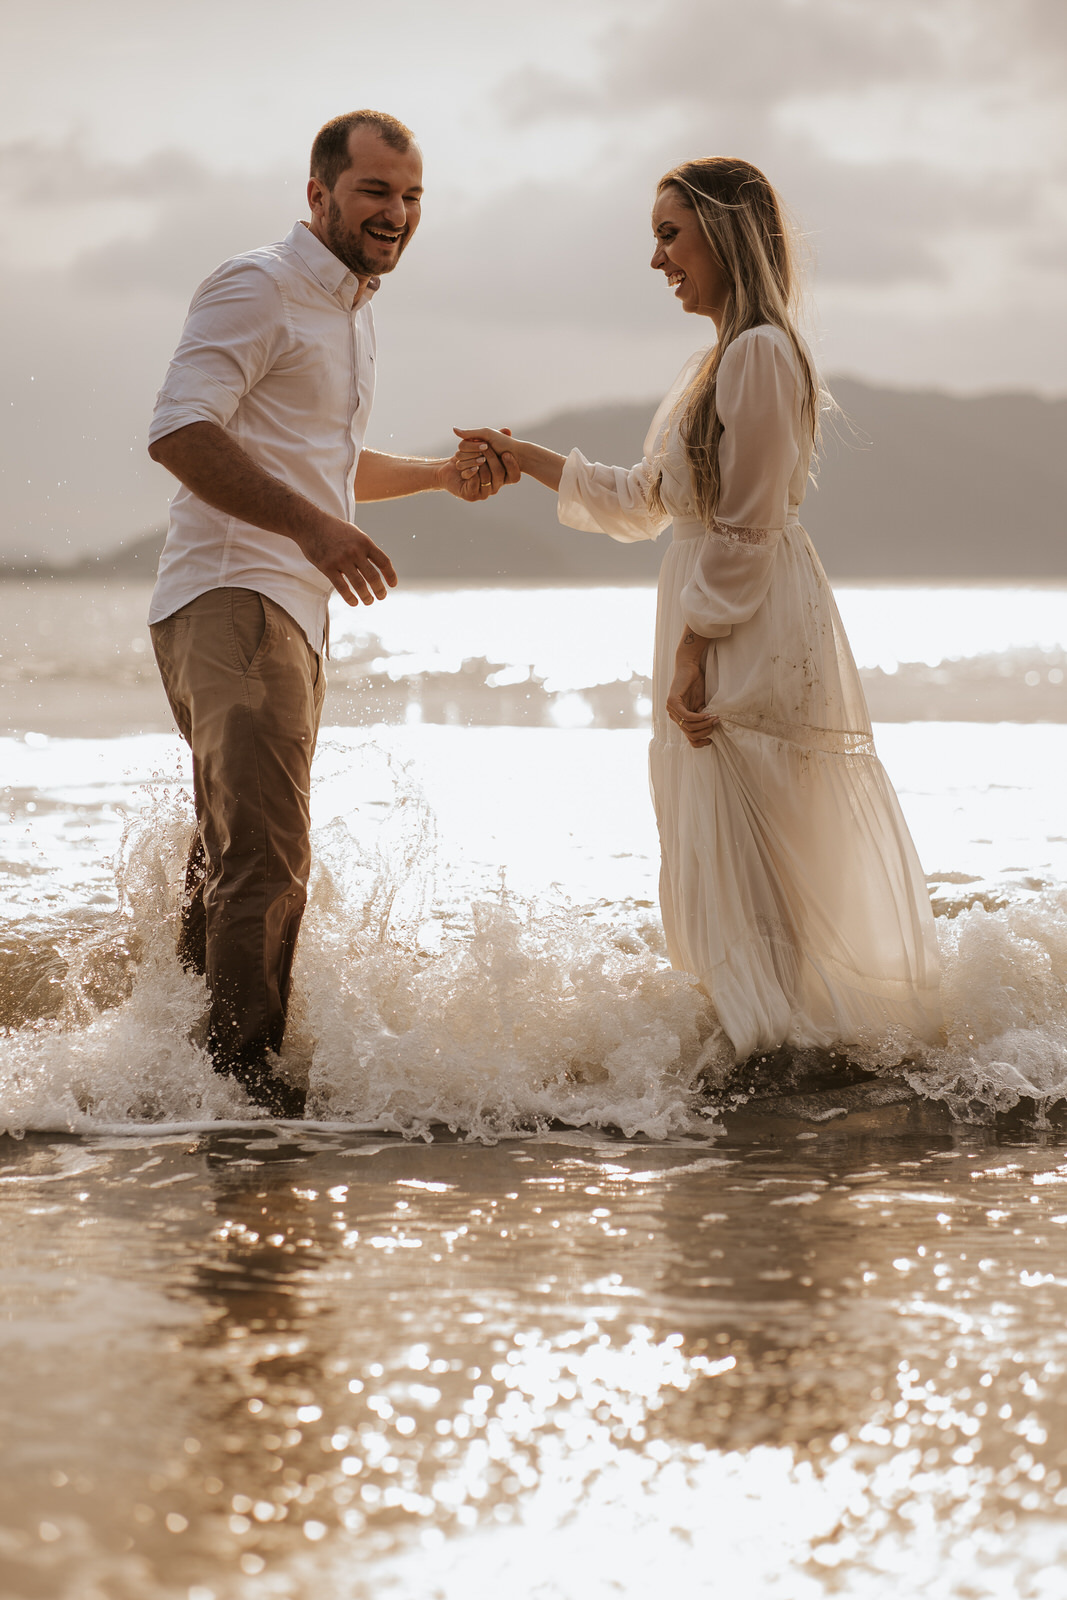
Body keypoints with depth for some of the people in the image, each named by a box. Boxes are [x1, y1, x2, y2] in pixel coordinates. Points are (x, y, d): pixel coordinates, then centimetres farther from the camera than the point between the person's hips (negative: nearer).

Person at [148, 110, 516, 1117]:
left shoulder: (349, 310, 23)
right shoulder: (258, 289, -7)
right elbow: (179, 432, -21)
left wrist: (442, 476, 26)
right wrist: (312, 525, -30)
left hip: (289, 615, 10)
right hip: (231, 601, -10)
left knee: (235, 861, 16)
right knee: (267, 856, -21)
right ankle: (244, 1073, -23)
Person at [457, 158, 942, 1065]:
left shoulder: (761, 353, -14)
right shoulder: (725, 358, 17)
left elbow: (745, 530, -17)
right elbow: (644, 504, 24)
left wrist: (694, 650, -17)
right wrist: (524, 459, 23)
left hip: (755, 640, -10)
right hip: (722, 633, 10)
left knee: (743, 870, -6)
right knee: (724, 869, 11)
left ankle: (779, 1049, -1)